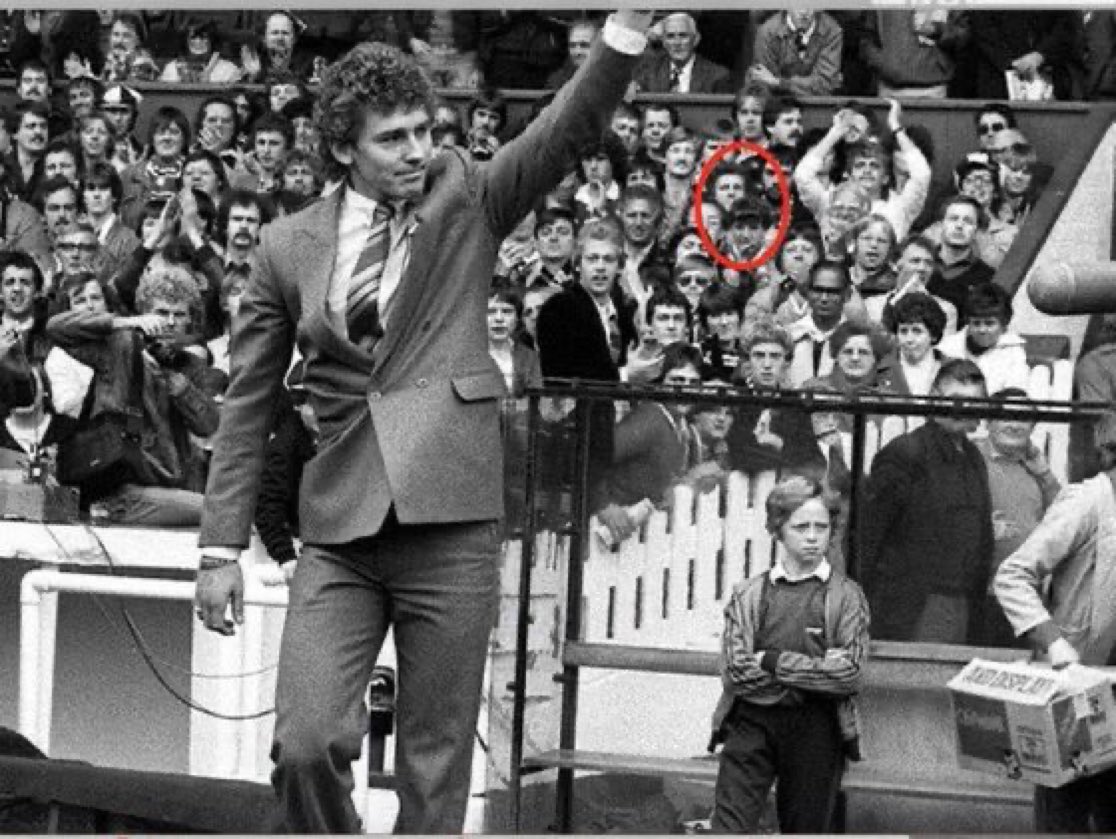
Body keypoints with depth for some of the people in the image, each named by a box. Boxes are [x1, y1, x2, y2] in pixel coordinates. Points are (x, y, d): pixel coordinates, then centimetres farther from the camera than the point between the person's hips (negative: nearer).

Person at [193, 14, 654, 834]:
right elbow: (248, 403, 11)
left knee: (436, 762, 0)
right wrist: (221, 548, 6)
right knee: (306, 743, -10)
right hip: (339, 529, 1)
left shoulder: (466, 200, 7)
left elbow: (568, 128, -7)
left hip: (450, 521, -1)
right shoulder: (291, 246, 8)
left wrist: (628, 29, -24)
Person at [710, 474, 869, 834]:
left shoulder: (847, 596, 5)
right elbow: (736, 671, -4)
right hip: (751, 724, 0)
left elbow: (849, 674, -7)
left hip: (815, 730, 0)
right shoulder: (748, 594, 8)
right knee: (728, 830, -9)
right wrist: (816, 671, -8)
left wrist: (774, 662, -8)